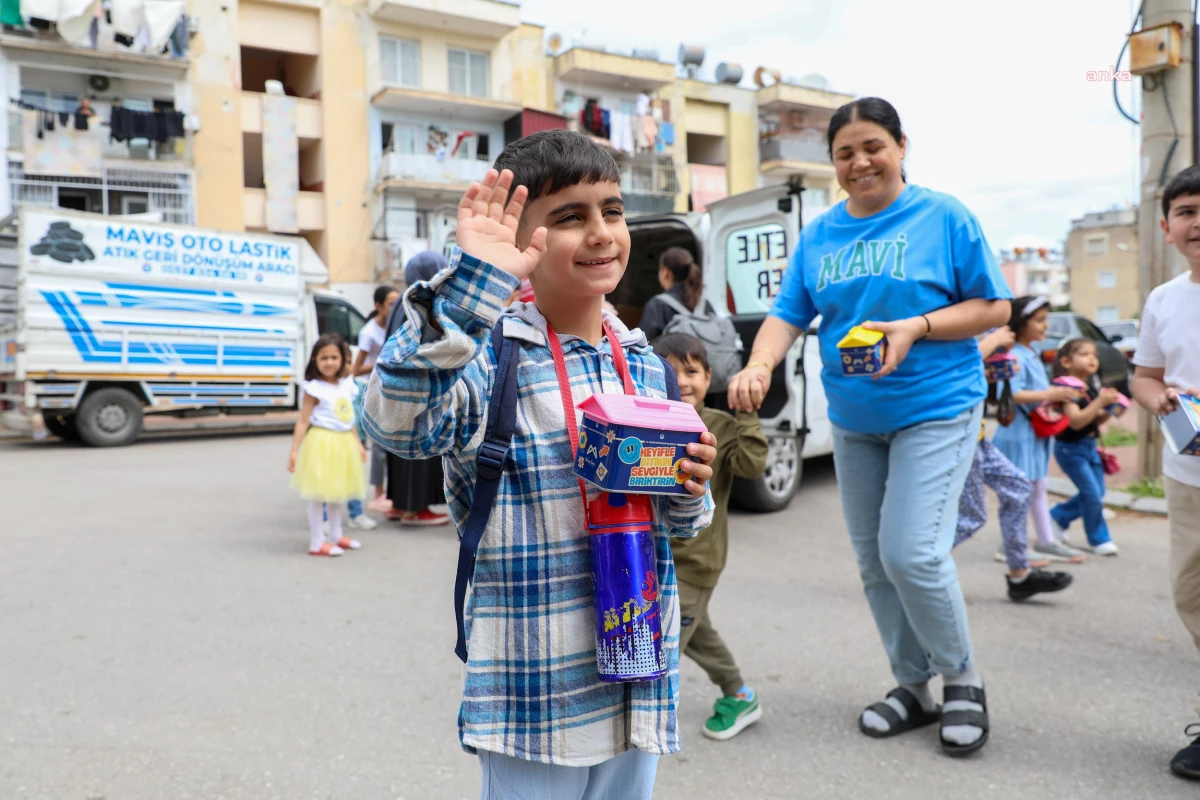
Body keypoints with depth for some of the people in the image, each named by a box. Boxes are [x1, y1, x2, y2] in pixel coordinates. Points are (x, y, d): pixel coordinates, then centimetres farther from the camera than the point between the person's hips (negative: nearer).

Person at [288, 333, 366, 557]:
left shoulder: (347, 384, 6)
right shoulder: (314, 388, -12)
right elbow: (303, 421, -15)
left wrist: (358, 444, 21)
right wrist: (294, 451, -20)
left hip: (344, 444, 7)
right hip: (322, 443, -7)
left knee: (338, 491, 19)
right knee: (318, 494, 1)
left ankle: (336, 536, 34)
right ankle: (316, 543, 10)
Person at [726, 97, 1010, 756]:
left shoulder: (944, 217, -4)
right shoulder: (818, 234, 7)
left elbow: (994, 307, -3)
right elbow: (787, 314, 2)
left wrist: (915, 327, -19)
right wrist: (759, 364, -18)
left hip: (935, 410, -5)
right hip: (853, 421, 5)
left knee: (912, 551, -15)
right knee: (873, 561, 10)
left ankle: (962, 681, 11)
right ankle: (913, 687, 27)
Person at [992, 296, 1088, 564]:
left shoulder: (1032, 355, 13)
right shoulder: (1015, 357, -18)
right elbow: (1011, 394, -28)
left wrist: (1056, 394, 6)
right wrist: (1049, 394, -26)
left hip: (1036, 431, 10)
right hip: (1019, 432, -10)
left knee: (1039, 487, 16)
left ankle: (1047, 541, 25)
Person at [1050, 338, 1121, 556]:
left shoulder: (1092, 389, 8)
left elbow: (1096, 420, 16)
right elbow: (1076, 421, -28)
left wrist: (1109, 410, -3)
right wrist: (1100, 402, -31)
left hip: (1090, 445, 9)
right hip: (1070, 448, -9)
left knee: (1096, 492, 13)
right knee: (1092, 494, -5)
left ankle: (1058, 516, 29)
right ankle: (1099, 539, 10)